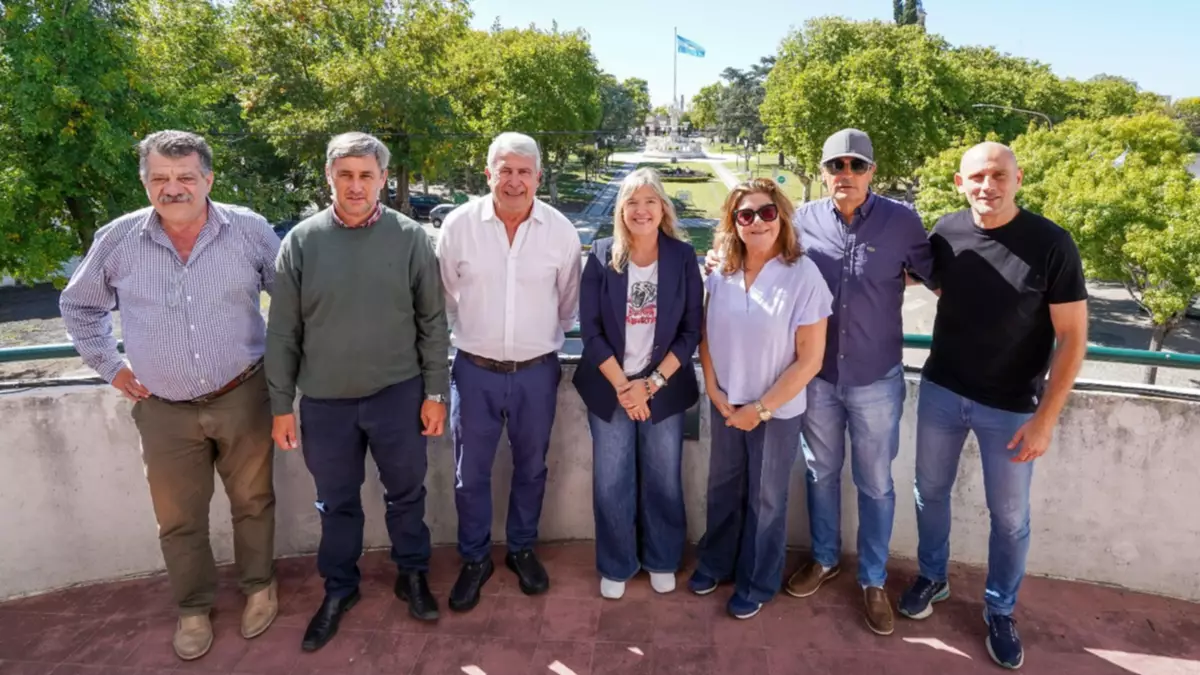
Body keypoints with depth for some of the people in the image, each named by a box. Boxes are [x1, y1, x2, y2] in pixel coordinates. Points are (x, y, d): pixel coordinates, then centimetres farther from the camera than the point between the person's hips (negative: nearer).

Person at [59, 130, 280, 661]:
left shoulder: (249, 230, -8)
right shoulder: (117, 240, -5)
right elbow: (78, 306, 13)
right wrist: (110, 367, 8)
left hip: (243, 397, -1)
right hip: (163, 409, 1)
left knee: (252, 501, 14)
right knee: (179, 519, 13)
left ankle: (258, 587, 37)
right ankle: (193, 607, 35)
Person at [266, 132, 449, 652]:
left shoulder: (410, 238, -5)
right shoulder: (301, 241, -4)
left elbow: (433, 322, -1)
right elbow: (282, 332, 0)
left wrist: (435, 392, -2)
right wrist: (281, 404, 0)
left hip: (398, 394, -1)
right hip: (324, 401, 1)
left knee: (406, 492, 15)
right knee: (336, 502, 17)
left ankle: (412, 574, 38)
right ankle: (339, 588, 38)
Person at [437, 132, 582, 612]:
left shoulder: (561, 230, -6)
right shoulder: (459, 224, -7)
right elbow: (446, 296, 5)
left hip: (537, 371, 1)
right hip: (475, 370, 0)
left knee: (531, 468, 16)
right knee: (470, 473, 10)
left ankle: (522, 549, 37)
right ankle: (474, 558, 31)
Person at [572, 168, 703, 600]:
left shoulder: (683, 256, -4)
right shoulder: (601, 256, -5)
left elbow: (691, 330, -4)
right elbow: (590, 329, -6)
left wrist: (654, 382, -12)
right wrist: (622, 385, -12)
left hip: (665, 388, 0)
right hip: (609, 388, 0)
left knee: (664, 481, 11)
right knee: (611, 484, 7)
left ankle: (662, 561, 33)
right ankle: (616, 566, 28)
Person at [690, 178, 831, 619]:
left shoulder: (803, 275, -17)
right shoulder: (722, 272, -4)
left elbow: (810, 358, -15)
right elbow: (707, 334, 6)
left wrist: (762, 407, -14)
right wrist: (713, 389, -5)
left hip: (777, 410, -4)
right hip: (725, 404, 4)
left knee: (765, 499, 14)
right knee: (722, 488, 19)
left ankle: (757, 583, 35)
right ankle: (715, 562, 43)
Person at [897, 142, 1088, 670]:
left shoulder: (1051, 244, -16)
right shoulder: (946, 233, -7)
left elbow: (1072, 336, -12)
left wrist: (1046, 418, -14)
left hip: (1011, 407, -3)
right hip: (941, 391, 3)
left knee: (1010, 517, 11)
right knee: (931, 491, 17)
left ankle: (1000, 611, 34)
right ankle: (932, 577, 41)